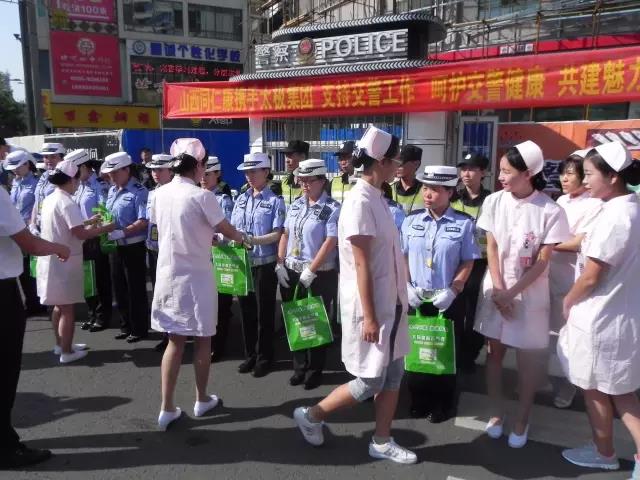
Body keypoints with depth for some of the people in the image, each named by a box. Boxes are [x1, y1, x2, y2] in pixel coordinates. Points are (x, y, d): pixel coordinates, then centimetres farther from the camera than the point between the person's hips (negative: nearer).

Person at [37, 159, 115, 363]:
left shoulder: (49, 200, 9)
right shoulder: (67, 203, -19)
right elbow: (81, 234, -25)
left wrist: (88, 222, 14)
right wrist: (105, 228, -13)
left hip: (50, 259, 9)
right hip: (64, 261, -9)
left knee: (59, 306, 20)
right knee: (67, 308, 2)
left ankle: (60, 344, 33)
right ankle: (67, 352, 11)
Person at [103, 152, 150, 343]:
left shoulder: (139, 191, -14)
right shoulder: (112, 191, 11)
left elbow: (143, 221, -21)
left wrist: (122, 232, -28)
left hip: (133, 247, -8)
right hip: (115, 246, 8)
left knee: (136, 289, 2)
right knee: (119, 287, 15)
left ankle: (139, 328, 16)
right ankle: (126, 325, 29)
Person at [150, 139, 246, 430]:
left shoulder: (160, 194, 2)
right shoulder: (201, 196, -16)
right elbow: (227, 230, -6)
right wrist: (241, 239, 17)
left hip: (167, 274, 5)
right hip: (196, 277, -5)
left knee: (175, 340, 13)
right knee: (202, 340, 12)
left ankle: (167, 408, 13)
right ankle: (202, 400, 28)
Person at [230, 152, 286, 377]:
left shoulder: (275, 201, -6)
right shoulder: (241, 199, 10)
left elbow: (278, 234, -13)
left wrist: (254, 240, -25)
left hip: (265, 264, -5)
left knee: (264, 312, 5)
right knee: (246, 310, 14)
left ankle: (264, 357, 20)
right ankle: (250, 354, 28)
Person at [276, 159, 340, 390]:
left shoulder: (332, 209, -12)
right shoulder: (296, 204, 8)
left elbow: (330, 243, -17)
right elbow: (285, 235, 11)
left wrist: (310, 271, -17)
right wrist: (280, 264, 2)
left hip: (319, 275, -6)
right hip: (291, 272, 6)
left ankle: (315, 370, 23)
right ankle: (299, 367, 29)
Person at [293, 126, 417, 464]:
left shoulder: (377, 198, 9)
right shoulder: (360, 202, -19)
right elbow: (361, 265, -21)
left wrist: (387, 308, 15)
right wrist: (368, 316, -20)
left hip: (390, 304, 9)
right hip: (371, 307, -9)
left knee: (393, 374, 15)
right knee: (370, 381, 3)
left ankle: (381, 442, 29)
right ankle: (311, 415, 22)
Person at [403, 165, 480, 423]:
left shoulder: (463, 223, -6)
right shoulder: (411, 221, 1)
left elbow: (467, 263, -4)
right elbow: (402, 257, 5)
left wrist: (452, 290, -14)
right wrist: (407, 286, -7)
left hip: (449, 300, -2)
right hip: (416, 298, 3)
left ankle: (444, 404, 27)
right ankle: (419, 400, 29)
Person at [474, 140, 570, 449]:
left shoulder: (550, 211, -13)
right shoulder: (494, 202, -5)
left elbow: (542, 262, -11)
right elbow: (491, 249, -3)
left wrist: (512, 294, -13)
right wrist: (499, 291, -10)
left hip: (530, 293, -2)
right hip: (496, 289, 3)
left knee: (528, 358, 7)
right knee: (494, 353, 11)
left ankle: (521, 419, 25)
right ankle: (496, 413, 28)